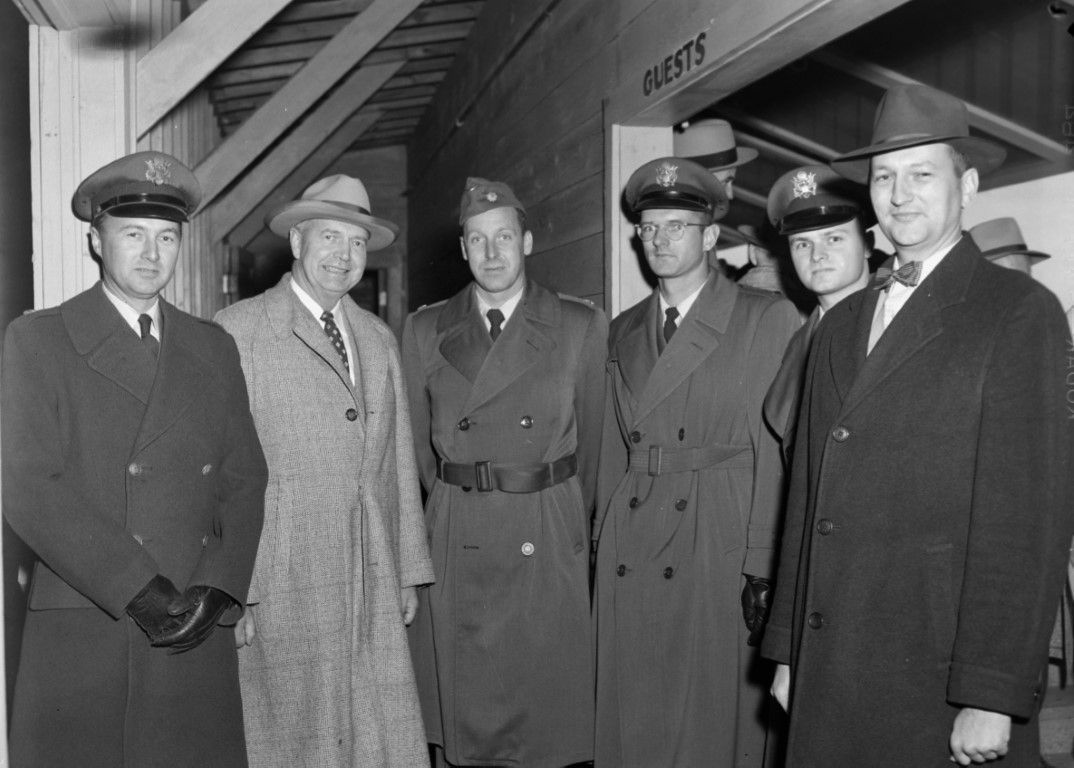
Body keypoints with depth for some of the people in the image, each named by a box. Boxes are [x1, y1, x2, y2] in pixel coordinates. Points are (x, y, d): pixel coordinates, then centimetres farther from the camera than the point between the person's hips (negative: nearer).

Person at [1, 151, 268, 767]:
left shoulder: (213, 347, 13)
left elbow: (244, 478, 8)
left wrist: (219, 586, -6)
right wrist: (135, 589, -14)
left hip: (199, 632, 3)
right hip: (81, 641, -3)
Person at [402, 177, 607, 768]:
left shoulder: (582, 326, 0)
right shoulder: (425, 331, 5)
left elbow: (593, 440, 6)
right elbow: (418, 444, 10)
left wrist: (571, 522, 11)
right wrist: (458, 508, 11)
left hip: (549, 543, -1)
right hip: (455, 543, 1)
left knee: (545, 699, 6)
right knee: (461, 715, 9)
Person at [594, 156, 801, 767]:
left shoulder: (769, 318, -2)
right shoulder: (624, 331, 14)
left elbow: (778, 450, -8)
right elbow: (615, 449, 13)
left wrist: (764, 568, -13)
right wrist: (604, 539, 7)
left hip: (720, 544, -4)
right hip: (629, 552, 4)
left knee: (717, 719, 4)